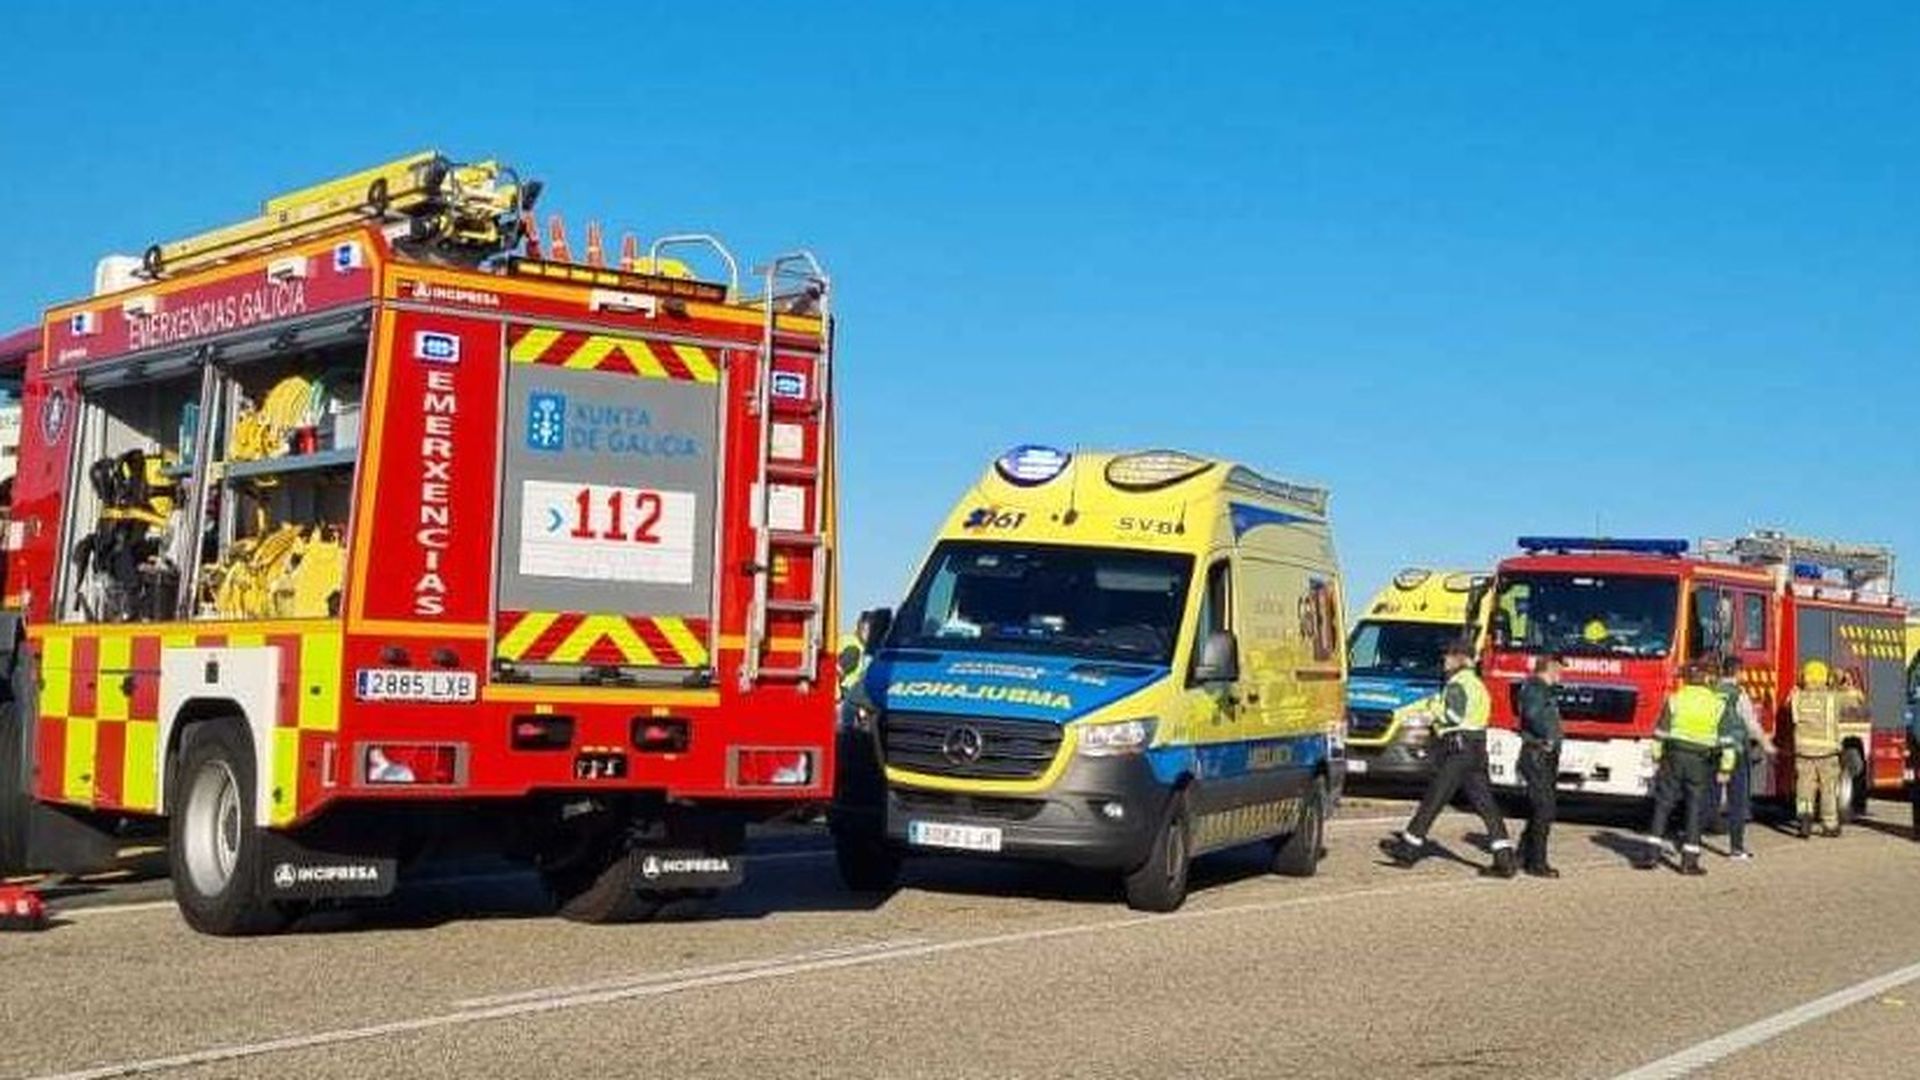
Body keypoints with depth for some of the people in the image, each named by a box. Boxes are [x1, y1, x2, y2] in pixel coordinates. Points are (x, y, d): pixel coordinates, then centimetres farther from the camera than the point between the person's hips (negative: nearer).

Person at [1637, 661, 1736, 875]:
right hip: (1700, 761, 0)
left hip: (1674, 756, 0)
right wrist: (1725, 768, 3)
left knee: (1662, 805, 6)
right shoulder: (1718, 704, 0)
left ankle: (1652, 853, 1)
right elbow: (1726, 739, -1)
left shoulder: (1674, 699, 1)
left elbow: (1661, 731, 2)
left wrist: (1657, 757, 9)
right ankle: (1689, 860, 2)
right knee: (1695, 809, 4)